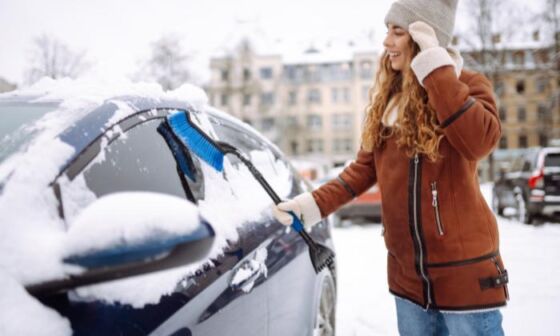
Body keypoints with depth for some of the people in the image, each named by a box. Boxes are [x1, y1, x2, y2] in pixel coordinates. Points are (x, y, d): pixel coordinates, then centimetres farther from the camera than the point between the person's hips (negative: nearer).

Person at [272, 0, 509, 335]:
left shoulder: (469, 85, -7)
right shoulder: (387, 96, 8)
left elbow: (480, 142, -27)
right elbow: (365, 167, 9)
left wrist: (437, 67, -23)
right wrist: (314, 205, -2)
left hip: (464, 268, -4)